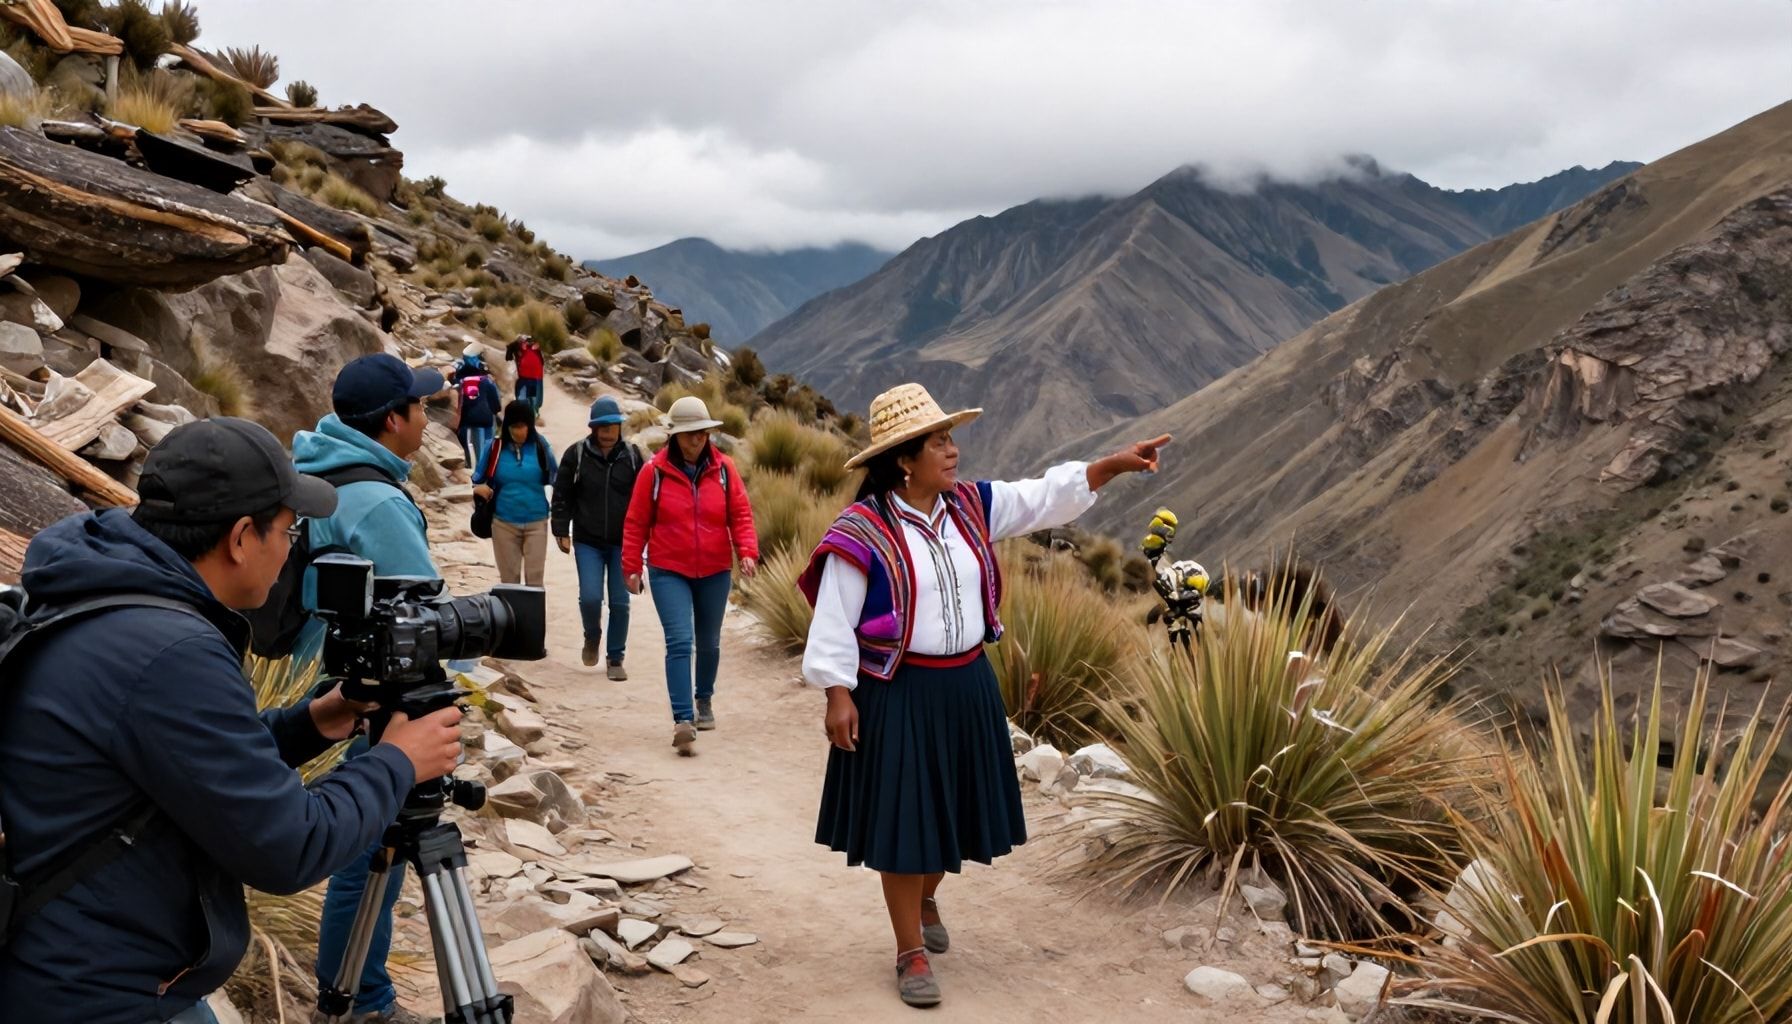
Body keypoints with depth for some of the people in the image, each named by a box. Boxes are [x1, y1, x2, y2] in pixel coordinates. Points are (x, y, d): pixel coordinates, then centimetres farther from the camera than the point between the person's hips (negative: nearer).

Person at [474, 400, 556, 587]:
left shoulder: (540, 446, -6)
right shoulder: (496, 447, -4)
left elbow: (555, 480, 3)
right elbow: (479, 478, 8)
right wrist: (480, 488, -14)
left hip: (536, 522, -1)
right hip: (504, 523, 1)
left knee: (534, 578, 2)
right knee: (509, 578, 11)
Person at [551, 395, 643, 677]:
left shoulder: (632, 456, 1)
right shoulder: (576, 455, -2)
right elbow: (562, 496, 4)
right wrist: (562, 532, 0)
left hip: (622, 543, 1)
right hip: (587, 541, -1)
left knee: (620, 602, 3)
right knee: (590, 597, -10)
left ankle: (616, 659, 17)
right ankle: (592, 637, 24)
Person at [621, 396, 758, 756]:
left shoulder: (723, 469, -1)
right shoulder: (654, 472, -6)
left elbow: (740, 514, 0)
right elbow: (636, 523, 0)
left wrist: (747, 551, -15)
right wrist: (632, 567, -1)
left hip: (715, 573, 3)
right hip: (669, 573, -3)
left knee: (708, 643, 17)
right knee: (679, 642, -16)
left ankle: (704, 701, 40)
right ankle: (683, 721, -18)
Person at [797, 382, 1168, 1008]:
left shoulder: (971, 507, 2)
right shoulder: (863, 532, -16)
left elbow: (1047, 499, 2)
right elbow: (834, 622, -13)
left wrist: (1114, 464, -8)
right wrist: (838, 695, -16)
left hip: (966, 687, 6)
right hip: (897, 696, -6)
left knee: (951, 810, 18)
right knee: (903, 821, 3)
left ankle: (926, 900, 47)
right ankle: (911, 953, 18)